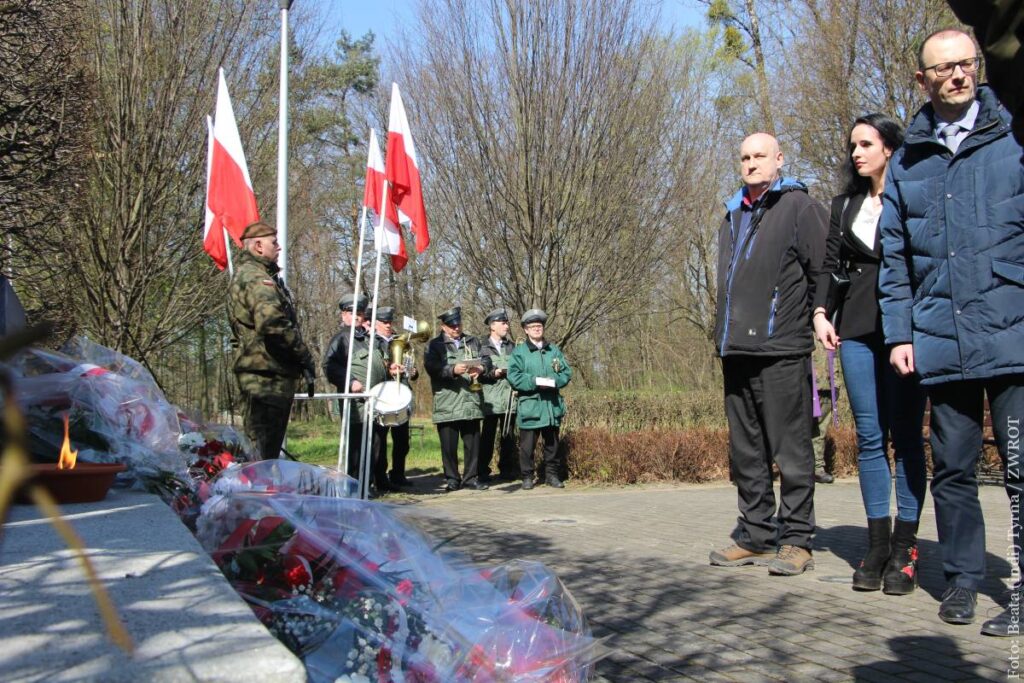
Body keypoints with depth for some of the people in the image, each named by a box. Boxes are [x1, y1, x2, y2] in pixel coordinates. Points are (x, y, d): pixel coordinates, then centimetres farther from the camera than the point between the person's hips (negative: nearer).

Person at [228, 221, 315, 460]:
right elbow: (273, 323, -27)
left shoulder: (251, 274, 23)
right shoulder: (255, 277, -12)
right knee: (262, 448, -9)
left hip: (265, 373, 11)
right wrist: (304, 357, -15)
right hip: (266, 373, -11)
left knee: (267, 445, 16)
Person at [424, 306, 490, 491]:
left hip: (471, 402, 3)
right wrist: (453, 370, -22)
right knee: (449, 445, 0)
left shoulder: (473, 342, 21)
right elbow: (432, 368, -8)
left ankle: (471, 477, 14)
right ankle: (452, 479, 11)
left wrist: (479, 369, -8)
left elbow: (485, 362, 14)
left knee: (473, 442, 4)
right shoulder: (434, 345, 7)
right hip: (447, 405, -3)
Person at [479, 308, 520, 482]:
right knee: (488, 435, 1)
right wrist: (493, 373, -16)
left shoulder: (512, 346, 12)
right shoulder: (483, 347, 3)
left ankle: (507, 470, 14)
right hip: (490, 400, -3)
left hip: (509, 400, 3)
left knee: (508, 436, 6)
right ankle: (483, 471, 8)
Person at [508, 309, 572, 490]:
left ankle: (551, 474, 22)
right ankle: (527, 477, 10)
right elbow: (513, 377, -9)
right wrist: (535, 382, -19)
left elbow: (567, 372, 8)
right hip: (529, 405, -4)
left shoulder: (554, 350, 12)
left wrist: (554, 382, -11)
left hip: (552, 405, 4)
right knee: (527, 444, -1)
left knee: (552, 442, 11)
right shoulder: (519, 352, 1)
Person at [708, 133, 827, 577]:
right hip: (736, 349, 8)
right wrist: (725, 332, 17)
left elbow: (824, 270, -8)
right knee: (745, 450, 10)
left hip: (781, 348, -7)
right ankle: (756, 535, 19)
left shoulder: (799, 206, -1)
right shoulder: (733, 216, 21)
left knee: (790, 448, -3)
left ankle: (796, 539, 4)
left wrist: (808, 317, -7)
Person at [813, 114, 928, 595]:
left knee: (905, 436, -3)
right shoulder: (845, 205, 17)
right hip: (857, 329, 4)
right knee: (869, 437, 3)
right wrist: (820, 312, 0)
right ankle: (877, 545, 7)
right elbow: (830, 263, 15)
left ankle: (905, 548, 2)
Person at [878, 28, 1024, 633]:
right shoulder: (908, 162, 13)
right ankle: (963, 577, 24)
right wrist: (899, 332, 6)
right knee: (952, 468, 11)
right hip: (942, 343, 3)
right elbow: (894, 257, 14)